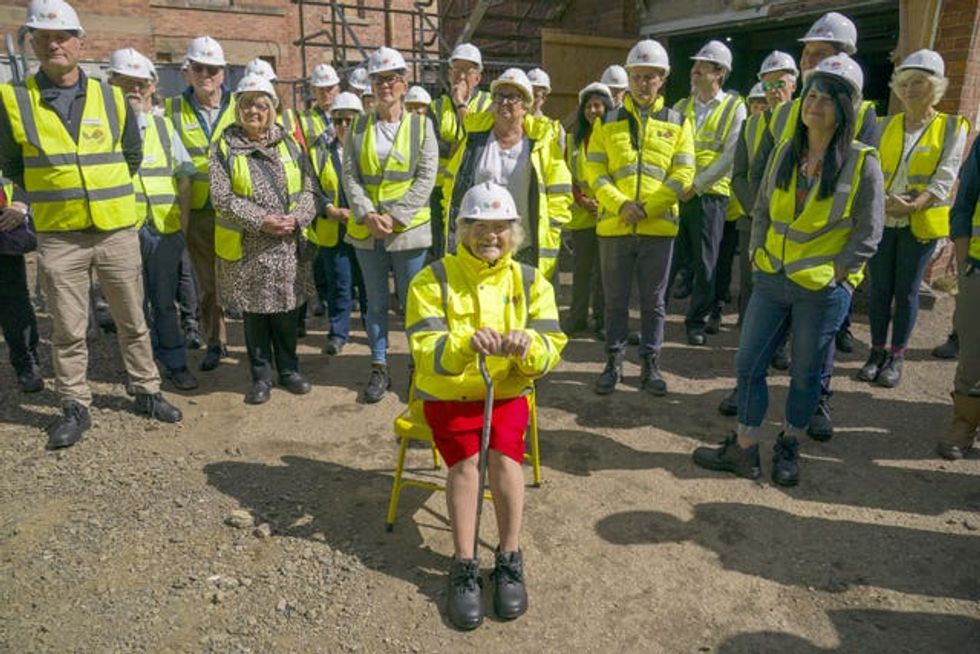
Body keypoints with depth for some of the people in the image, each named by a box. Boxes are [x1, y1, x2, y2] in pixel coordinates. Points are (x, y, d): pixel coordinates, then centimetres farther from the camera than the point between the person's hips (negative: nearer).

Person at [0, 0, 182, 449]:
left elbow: (132, 155, 16)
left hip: (117, 230, 1)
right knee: (67, 331, 5)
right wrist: (50, 194, 8)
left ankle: (147, 393, 23)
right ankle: (75, 407, 19)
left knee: (132, 320, 9)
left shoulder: (111, 98, 3)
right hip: (58, 236, -1)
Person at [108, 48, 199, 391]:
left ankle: (175, 363, 21)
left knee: (165, 301, 11)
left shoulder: (164, 126, 13)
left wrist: (184, 218, 3)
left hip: (166, 229, 2)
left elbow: (184, 175, 13)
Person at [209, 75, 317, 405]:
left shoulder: (288, 144, 9)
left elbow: (307, 189, 6)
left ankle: (289, 370, 26)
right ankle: (261, 377, 20)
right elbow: (222, 197, -8)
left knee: (286, 310, 10)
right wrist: (261, 221, -18)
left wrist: (296, 218, -13)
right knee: (254, 314, 6)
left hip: (287, 247, 2)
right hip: (246, 248, -2)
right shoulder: (225, 148, 1)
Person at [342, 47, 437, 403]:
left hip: (408, 228, -2)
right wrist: (367, 214, -14)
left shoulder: (421, 125, 1)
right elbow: (350, 175, 2)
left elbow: (426, 178, -6)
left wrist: (395, 217, -14)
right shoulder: (359, 127, 8)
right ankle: (379, 369, 21)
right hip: (367, 229, 2)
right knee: (376, 302, 10)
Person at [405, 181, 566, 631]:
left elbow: (551, 351, -9)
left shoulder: (530, 281, 0)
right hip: (447, 392, -1)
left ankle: (509, 560, -9)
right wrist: (466, 345, -39)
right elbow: (425, 352, -18)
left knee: (503, 455, -25)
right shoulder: (433, 280, -7)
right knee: (465, 459, -25)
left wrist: (527, 346, -34)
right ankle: (464, 567, -12)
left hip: (507, 390, 1)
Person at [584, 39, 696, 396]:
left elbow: (683, 173, 0)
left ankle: (650, 365, 19)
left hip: (659, 225, 0)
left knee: (653, 300, 8)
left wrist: (647, 208, -13)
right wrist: (620, 204, -14)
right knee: (615, 299, 8)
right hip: (614, 224, 0)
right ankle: (614, 363, 20)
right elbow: (594, 170, 1)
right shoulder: (608, 121, 8)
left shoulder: (678, 122, 7)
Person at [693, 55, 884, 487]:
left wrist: (831, 273, -11)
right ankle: (743, 450, 20)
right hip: (771, 279, 4)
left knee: (805, 374, 10)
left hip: (824, 290, -4)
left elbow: (868, 234, -6)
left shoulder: (862, 163, -8)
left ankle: (788, 447, 31)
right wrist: (758, 252, 4)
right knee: (748, 363, 6)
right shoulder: (784, 153, 6)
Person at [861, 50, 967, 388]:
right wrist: (885, 200, -20)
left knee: (907, 291, 5)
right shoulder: (886, 125, 7)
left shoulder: (952, 127, 1)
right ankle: (877, 353, 20)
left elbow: (945, 177, -7)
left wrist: (914, 205, -23)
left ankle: (896, 358, 17)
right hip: (880, 221, 2)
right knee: (879, 288, 7)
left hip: (920, 224, -2)